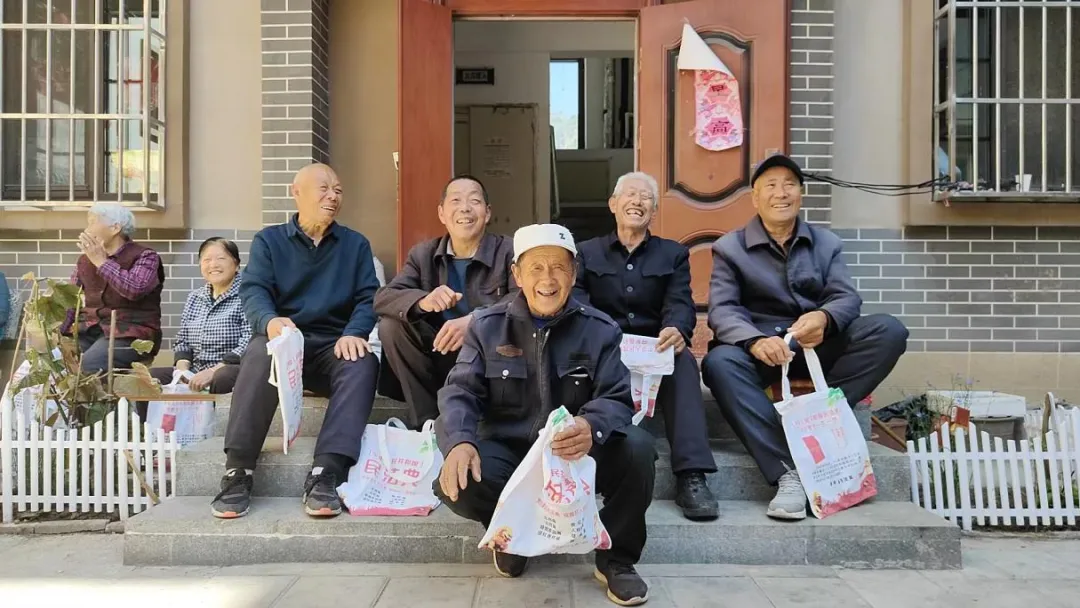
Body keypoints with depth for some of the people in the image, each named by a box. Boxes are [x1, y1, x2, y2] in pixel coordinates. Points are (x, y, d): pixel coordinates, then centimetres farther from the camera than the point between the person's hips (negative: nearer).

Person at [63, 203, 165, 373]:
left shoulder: (145, 256, -2)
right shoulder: (85, 260, 15)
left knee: (87, 366, -31)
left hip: (130, 333, -5)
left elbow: (134, 290, -21)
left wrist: (101, 262, -13)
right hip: (90, 329, 6)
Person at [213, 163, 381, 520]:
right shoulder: (269, 241, 11)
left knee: (363, 363, -33)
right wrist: (270, 320, -30)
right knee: (260, 353, -35)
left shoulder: (356, 244, 14)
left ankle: (326, 473, -42)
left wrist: (354, 333, -21)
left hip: (335, 346, 1)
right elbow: (253, 291, -5)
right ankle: (237, 471, -34)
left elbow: (368, 298, 2)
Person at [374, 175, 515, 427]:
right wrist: (423, 301, -30)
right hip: (441, 354, 3)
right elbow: (382, 298, -7)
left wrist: (475, 321, -39)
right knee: (390, 325, -16)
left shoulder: (509, 252, -6)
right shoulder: (423, 254, 5)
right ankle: (429, 422, -13)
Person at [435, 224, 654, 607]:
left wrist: (591, 427, -37)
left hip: (578, 455, 0)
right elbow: (460, 392, -7)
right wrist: (459, 442, -31)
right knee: (454, 483, -30)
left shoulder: (600, 329, -2)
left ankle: (616, 557, -3)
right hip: (508, 452, 0)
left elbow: (616, 399, -11)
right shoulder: (487, 326, 0)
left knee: (637, 448, -28)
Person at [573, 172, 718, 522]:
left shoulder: (674, 254, 18)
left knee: (682, 358, -33)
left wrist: (676, 330, -27)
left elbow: (680, 304, 1)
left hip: (656, 352, 0)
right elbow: (575, 303, 0)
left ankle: (691, 475, -40)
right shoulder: (586, 253, 18)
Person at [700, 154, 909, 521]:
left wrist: (824, 318, -26)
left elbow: (847, 296, 1)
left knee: (889, 331, -21)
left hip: (819, 344, 3)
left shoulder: (826, 243, 16)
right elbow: (722, 309, -8)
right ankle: (787, 471, -37)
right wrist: (755, 340, -32)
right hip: (760, 345, -2)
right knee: (719, 362, -35)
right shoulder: (729, 248, 6)